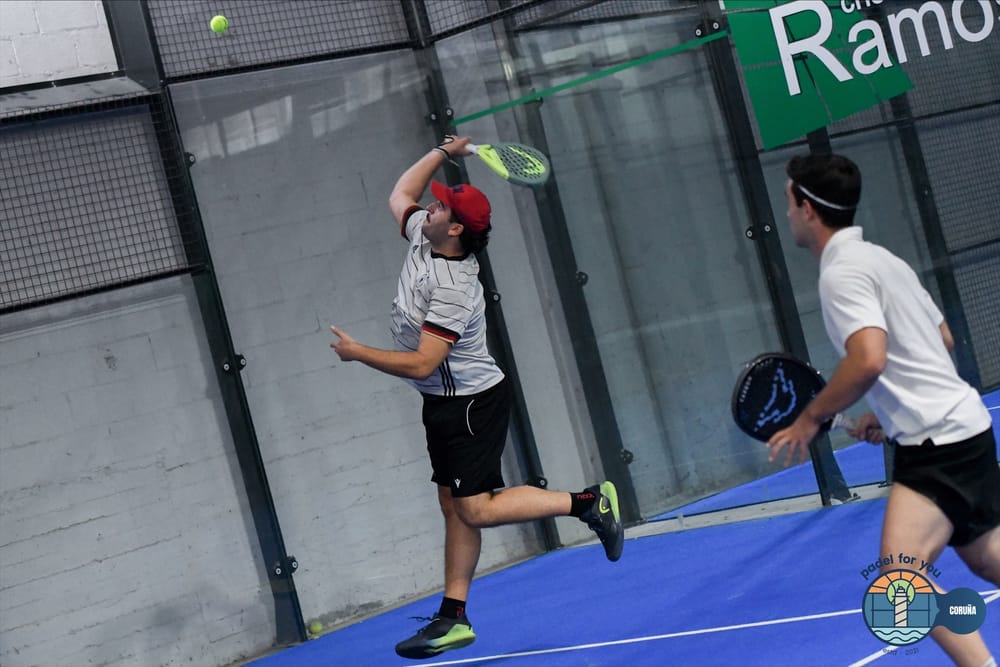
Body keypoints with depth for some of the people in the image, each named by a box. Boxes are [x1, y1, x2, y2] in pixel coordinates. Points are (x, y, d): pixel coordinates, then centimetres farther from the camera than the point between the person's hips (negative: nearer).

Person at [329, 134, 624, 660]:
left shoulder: (453, 289, -25)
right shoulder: (422, 238, 2)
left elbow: (421, 364, -27)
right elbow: (400, 195, 22)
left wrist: (357, 353, -17)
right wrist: (442, 153, 12)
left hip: (472, 404, -9)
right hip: (444, 404, 9)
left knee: (476, 509, -13)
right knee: (453, 505, 7)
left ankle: (589, 502, -4)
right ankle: (453, 618, 9)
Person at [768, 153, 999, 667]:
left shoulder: (842, 272, -15)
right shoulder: (880, 259, 15)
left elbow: (868, 360, -29)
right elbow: (942, 340, 24)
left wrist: (811, 418, -16)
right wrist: (889, 413, 25)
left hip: (939, 442, -10)